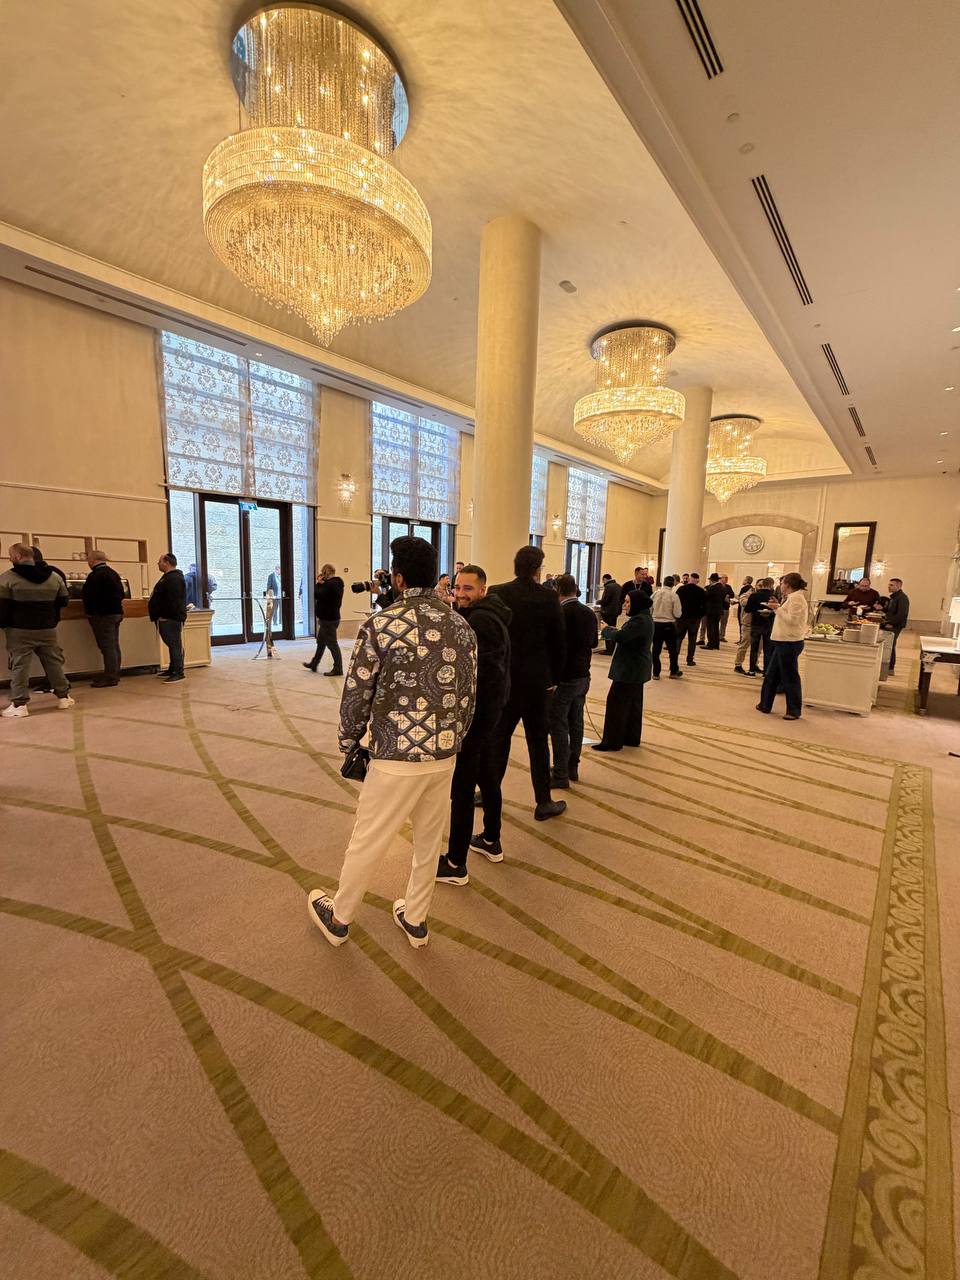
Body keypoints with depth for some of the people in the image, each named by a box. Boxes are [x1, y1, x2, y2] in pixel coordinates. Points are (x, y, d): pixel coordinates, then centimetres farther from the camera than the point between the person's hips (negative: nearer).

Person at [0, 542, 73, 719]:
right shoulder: (54, 576, 3)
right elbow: (63, 600, 9)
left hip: (20, 630, -3)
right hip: (48, 629, 4)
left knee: (19, 665, 2)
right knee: (54, 662, 12)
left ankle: (19, 704, 3)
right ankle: (63, 697, 17)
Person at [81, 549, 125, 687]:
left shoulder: (95, 575, -14)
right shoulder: (114, 573, 14)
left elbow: (89, 596, -17)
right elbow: (121, 594, 18)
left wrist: (89, 613, -6)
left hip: (103, 615, -9)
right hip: (116, 612, 9)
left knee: (107, 646, -7)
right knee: (114, 645, 12)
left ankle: (110, 677, -5)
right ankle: (115, 674, 18)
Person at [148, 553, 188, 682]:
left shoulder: (173, 578, -16)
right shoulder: (169, 577, 20)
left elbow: (173, 600, -24)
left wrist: (164, 616, -22)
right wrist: (160, 616, 22)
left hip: (171, 618, -11)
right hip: (167, 618, 11)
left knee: (175, 644, -9)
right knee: (172, 644, 16)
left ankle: (178, 673, -7)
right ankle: (173, 669, 25)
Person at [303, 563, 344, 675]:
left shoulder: (331, 584, -21)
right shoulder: (335, 583, 12)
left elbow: (317, 595, -22)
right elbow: (323, 595, 17)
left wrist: (318, 583, -8)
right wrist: (321, 583, 5)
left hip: (329, 619, -11)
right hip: (328, 617, 11)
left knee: (332, 644, -5)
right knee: (321, 642, 21)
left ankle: (338, 669, 1)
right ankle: (314, 664, 34)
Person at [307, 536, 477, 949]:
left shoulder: (381, 624, -14)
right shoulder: (461, 626, 1)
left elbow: (356, 694, -10)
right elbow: (469, 694, 6)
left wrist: (349, 743, 6)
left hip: (397, 756, -5)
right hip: (445, 755, 5)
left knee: (367, 841, 15)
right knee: (429, 839, 21)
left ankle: (338, 918, 39)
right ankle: (415, 919, 41)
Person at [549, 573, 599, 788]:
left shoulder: (561, 613, -17)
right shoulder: (589, 613, 6)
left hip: (565, 677, -7)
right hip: (583, 675, 7)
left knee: (558, 724, 0)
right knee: (576, 722, 15)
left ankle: (560, 775, 4)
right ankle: (573, 768, 25)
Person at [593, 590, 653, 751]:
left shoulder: (639, 620, -22)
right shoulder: (644, 618, 13)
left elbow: (620, 636, -29)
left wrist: (606, 629, -12)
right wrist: (616, 630, -2)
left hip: (630, 670, -11)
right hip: (637, 669, 11)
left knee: (616, 702, -5)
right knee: (633, 704, 17)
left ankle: (612, 741, 1)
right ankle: (632, 738, 27)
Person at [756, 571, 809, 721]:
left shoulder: (796, 598, -14)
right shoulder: (792, 598, 17)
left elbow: (792, 620, -22)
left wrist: (778, 609, -15)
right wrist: (778, 607, 9)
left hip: (789, 643, -10)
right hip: (784, 642, 10)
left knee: (790, 678, -1)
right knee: (771, 675, 14)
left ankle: (794, 711, 10)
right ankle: (765, 705, 22)